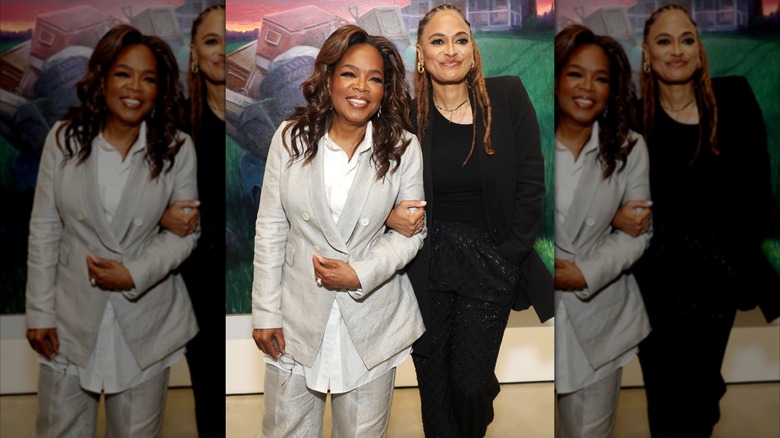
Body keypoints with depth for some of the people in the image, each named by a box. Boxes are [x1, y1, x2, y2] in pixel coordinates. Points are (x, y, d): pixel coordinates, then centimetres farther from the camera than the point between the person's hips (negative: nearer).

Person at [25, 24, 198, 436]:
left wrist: (136, 274, -17)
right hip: (72, 314, 1)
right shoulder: (64, 138, -7)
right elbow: (44, 229, -2)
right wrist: (40, 311, -2)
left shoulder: (177, 149, -9)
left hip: (146, 318, 0)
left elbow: (185, 230, -2)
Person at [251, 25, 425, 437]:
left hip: (372, 319, 0)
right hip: (298, 314, 0)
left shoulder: (404, 148, -7)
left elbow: (411, 231, -1)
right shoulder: (290, 138, -6)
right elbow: (270, 230, -2)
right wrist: (266, 312, -3)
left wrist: (362, 274, -17)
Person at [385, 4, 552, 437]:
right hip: (426, 266, 1)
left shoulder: (507, 97, -4)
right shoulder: (406, 114, -4)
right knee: (432, 382, 11)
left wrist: (511, 253, -6)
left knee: (471, 383, 4)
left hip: (490, 266, -1)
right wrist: (391, 215, -17)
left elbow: (531, 182, -2)